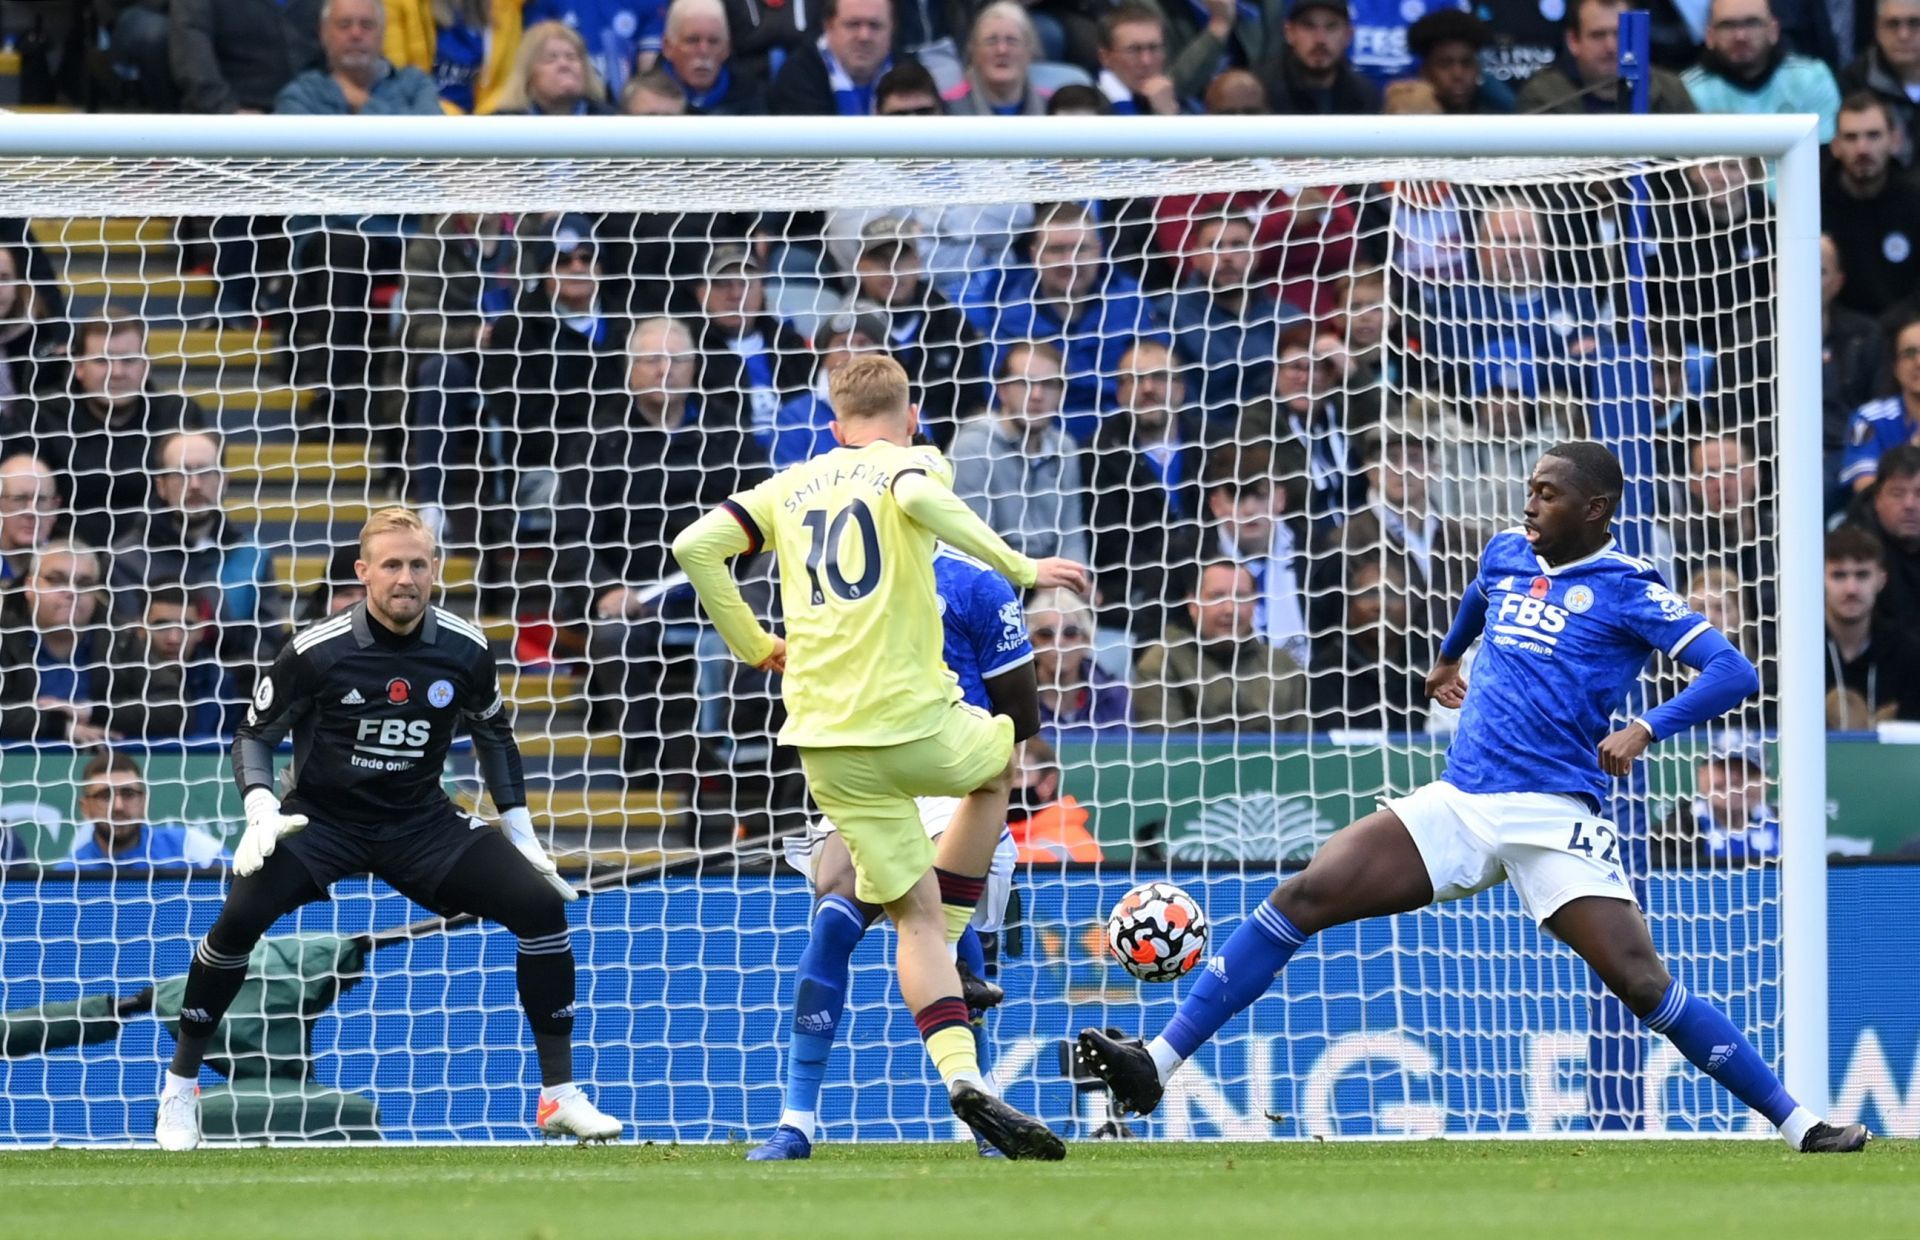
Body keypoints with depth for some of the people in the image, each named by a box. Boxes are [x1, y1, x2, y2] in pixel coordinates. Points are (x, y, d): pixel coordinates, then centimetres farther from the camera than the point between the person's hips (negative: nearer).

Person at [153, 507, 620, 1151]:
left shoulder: (464, 650, -7)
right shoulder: (317, 651, -16)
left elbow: (494, 735, 12)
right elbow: (254, 735, -3)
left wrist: (521, 834, 8)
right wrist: (262, 813, -21)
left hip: (422, 825, 3)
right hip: (321, 817, -3)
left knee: (540, 903, -16)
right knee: (241, 916, -29)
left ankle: (560, 1098, -3)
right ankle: (180, 1089, -8)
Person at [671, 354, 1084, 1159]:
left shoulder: (789, 487, 16)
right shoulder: (911, 461, 4)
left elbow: (694, 547, 5)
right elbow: (919, 496, -21)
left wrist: (751, 644, 16)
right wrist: (1020, 570, -15)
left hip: (827, 744, 4)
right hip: (914, 720, -4)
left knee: (914, 913, 9)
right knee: (1000, 760, 31)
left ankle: (961, 1076, -9)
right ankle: (944, 957, 22)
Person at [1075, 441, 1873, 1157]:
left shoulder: (1627, 592, -5)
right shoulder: (1509, 557, 14)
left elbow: (1733, 673, -14)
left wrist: (1647, 728, -28)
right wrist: (1447, 657, 51)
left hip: (1553, 819, -5)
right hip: (1458, 804, 5)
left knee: (1642, 983, -17)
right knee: (1300, 899, -8)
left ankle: (1800, 1129, -6)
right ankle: (1157, 1064, -9)